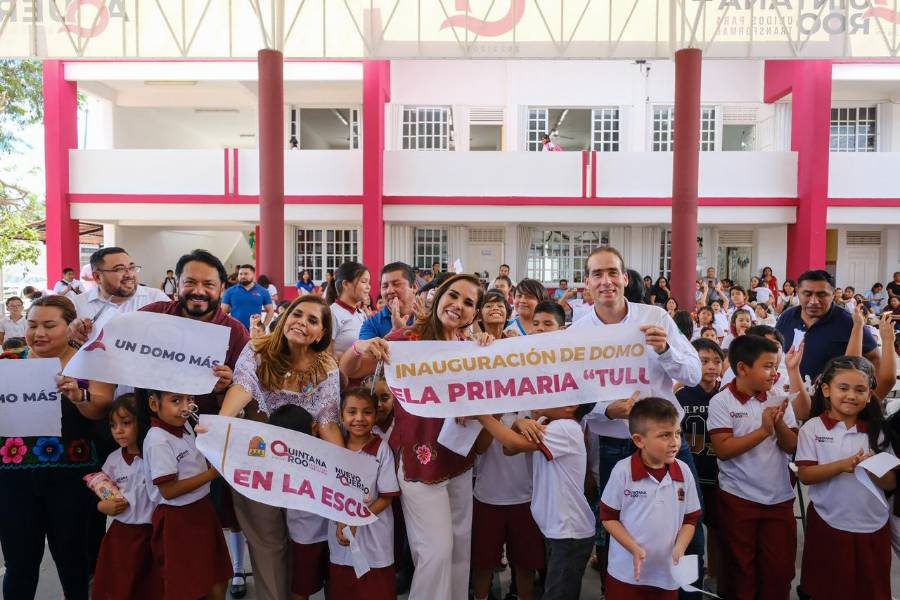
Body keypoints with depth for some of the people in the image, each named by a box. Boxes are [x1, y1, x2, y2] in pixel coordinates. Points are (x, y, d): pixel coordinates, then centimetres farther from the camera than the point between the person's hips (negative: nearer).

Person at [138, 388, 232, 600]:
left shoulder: (185, 425, 3)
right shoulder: (158, 441, -22)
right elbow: (169, 491, -23)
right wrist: (212, 473, -23)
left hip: (200, 509, 8)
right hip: (178, 520, -8)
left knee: (217, 583, 18)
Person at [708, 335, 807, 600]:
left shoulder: (778, 397, 1)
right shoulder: (721, 401, -10)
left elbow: (792, 446, 1)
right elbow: (723, 449, -17)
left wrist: (779, 423, -17)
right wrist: (763, 430, -21)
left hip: (779, 497, 3)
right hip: (738, 498, -3)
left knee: (780, 568, 12)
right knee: (741, 570, 11)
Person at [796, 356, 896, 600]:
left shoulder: (877, 432, 1)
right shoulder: (813, 428, -7)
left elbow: (891, 483, 1)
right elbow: (805, 475, -12)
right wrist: (842, 465, -25)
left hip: (873, 526, 3)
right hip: (829, 525, -2)